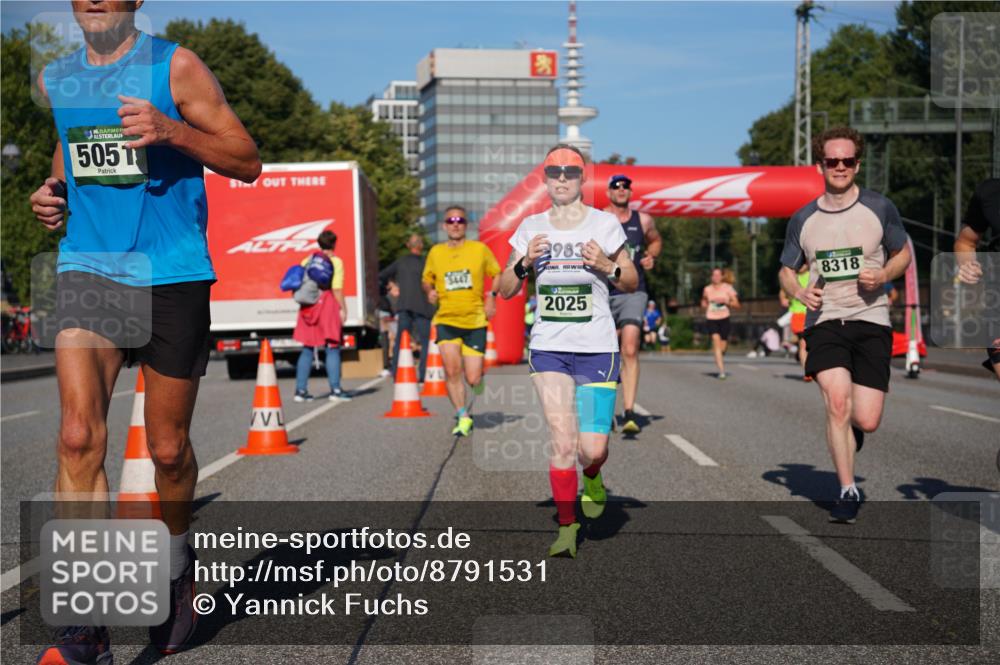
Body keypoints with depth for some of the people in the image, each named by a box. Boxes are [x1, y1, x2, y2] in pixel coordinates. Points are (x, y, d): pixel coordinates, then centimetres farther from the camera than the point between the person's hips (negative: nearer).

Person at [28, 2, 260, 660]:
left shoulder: (175, 66, -2)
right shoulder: (56, 79, 12)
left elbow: (249, 162, -4)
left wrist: (171, 130, -19)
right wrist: (52, 189, 9)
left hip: (172, 277, -2)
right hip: (86, 268, 3)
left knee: (168, 449, 7)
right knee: (80, 435, -16)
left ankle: (176, 563, 38)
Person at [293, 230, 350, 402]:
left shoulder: (307, 260, 11)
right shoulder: (335, 261, -4)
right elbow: (337, 288, -12)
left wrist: (304, 300, 16)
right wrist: (343, 308, -7)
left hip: (309, 307, 5)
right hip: (328, 304, -5)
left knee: (307, 349, 10)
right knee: (332, 348, 0)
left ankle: (301, 390, 9)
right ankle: (335, 389, -4)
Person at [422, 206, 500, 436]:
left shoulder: (480, 249, 1)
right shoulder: (435, 252, 6)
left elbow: (498, 276, 10)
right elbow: (427, 278, 19)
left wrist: (491, 296, -5)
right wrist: (430, 290, -2)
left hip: (475, 321, -1)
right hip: (446, 320, 1)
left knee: (473, 379, -4)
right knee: (452, 369, -17)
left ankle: (470, 406, 33)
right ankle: (462, 416, 0)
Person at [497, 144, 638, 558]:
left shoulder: (605, 224, 1)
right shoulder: (531, 228, 7)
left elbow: (632, 283, 7)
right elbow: (505, 291, 8)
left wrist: (608, 266, -13)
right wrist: (525, 263, -11)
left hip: (597, 350, -1)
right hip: (548, 348, 1)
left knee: (592, 449, -6)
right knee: (562, 441, -9)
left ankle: (592, 477, 31)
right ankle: (567, 527, 7)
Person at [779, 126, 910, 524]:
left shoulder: (880, 209, 3)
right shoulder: (802, 220, 7)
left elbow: (902, 253, 15)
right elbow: (786, 270, 16)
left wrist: (883, 275, -7)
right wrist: (799, 291, -7)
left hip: (871, 320, 0)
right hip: (824, 321, 0)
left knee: (866, 421, -6)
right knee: (837, 403, -19)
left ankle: (848, 429, 34)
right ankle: (848, 492, -4)